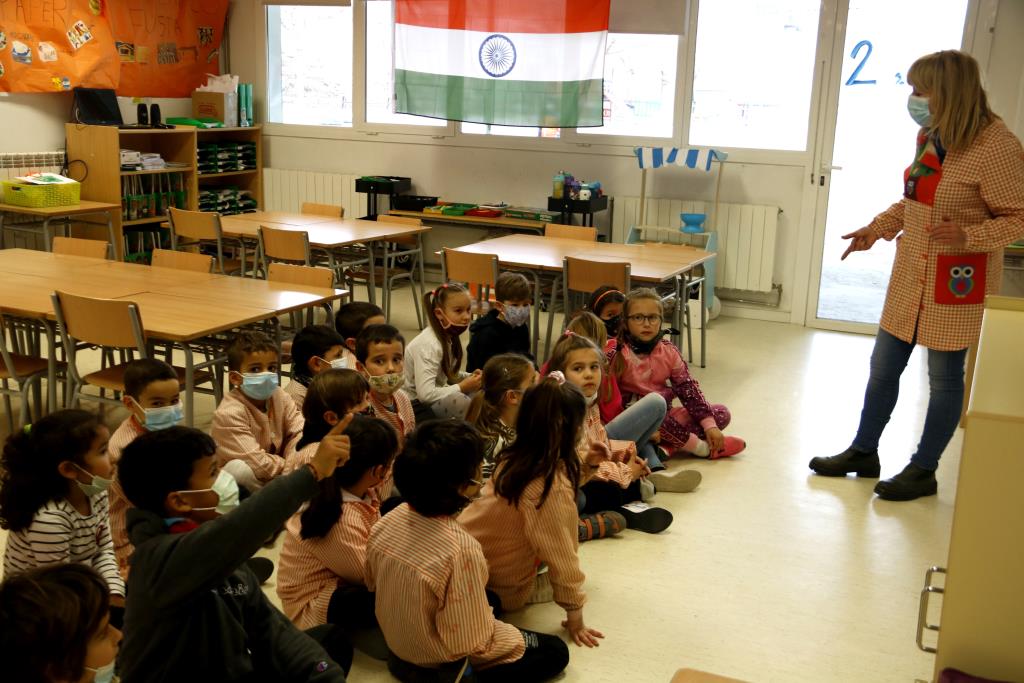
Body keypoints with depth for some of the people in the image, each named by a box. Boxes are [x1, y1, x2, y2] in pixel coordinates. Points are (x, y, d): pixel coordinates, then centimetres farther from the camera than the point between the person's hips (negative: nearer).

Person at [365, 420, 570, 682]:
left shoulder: (387, 522, -15)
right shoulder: (461, 550, -37)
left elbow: (373, 584, 4)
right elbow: (472, 644, -27)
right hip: (441, 660, -7)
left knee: (491, 599, 32)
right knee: (555, 651, 6)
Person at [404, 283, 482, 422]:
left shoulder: (448, 337, 2)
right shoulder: (428, 345, -24)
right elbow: (425, 394, -32)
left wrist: (469, 378, -3)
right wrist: (461, 387, -23)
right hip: (416, 406, -9)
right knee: (458, 401, -31)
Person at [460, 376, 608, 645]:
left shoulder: (514, 459, -7)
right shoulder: (553, 484, -30)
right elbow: (562, 555, -23)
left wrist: (587, 465, 2)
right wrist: (575, 619, -15)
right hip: (502, 590, -6)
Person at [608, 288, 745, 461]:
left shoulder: (669, 352, 0)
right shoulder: (616, 354, -14)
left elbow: (689, 388, 0)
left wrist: (709, 425, -9)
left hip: (664, 416, 6)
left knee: (722, 413, -1)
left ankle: (667, 447, -23)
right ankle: (700, 447, -16)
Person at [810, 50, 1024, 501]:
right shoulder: (930, 136, 4)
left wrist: (968, 236, -29)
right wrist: (876, 229, 10)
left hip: (956, 282, -7)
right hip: (910, 273, 7)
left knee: (944, 376, 7)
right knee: (883, 365, 14)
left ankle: (924, 470, 22)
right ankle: (863, 451, 30)